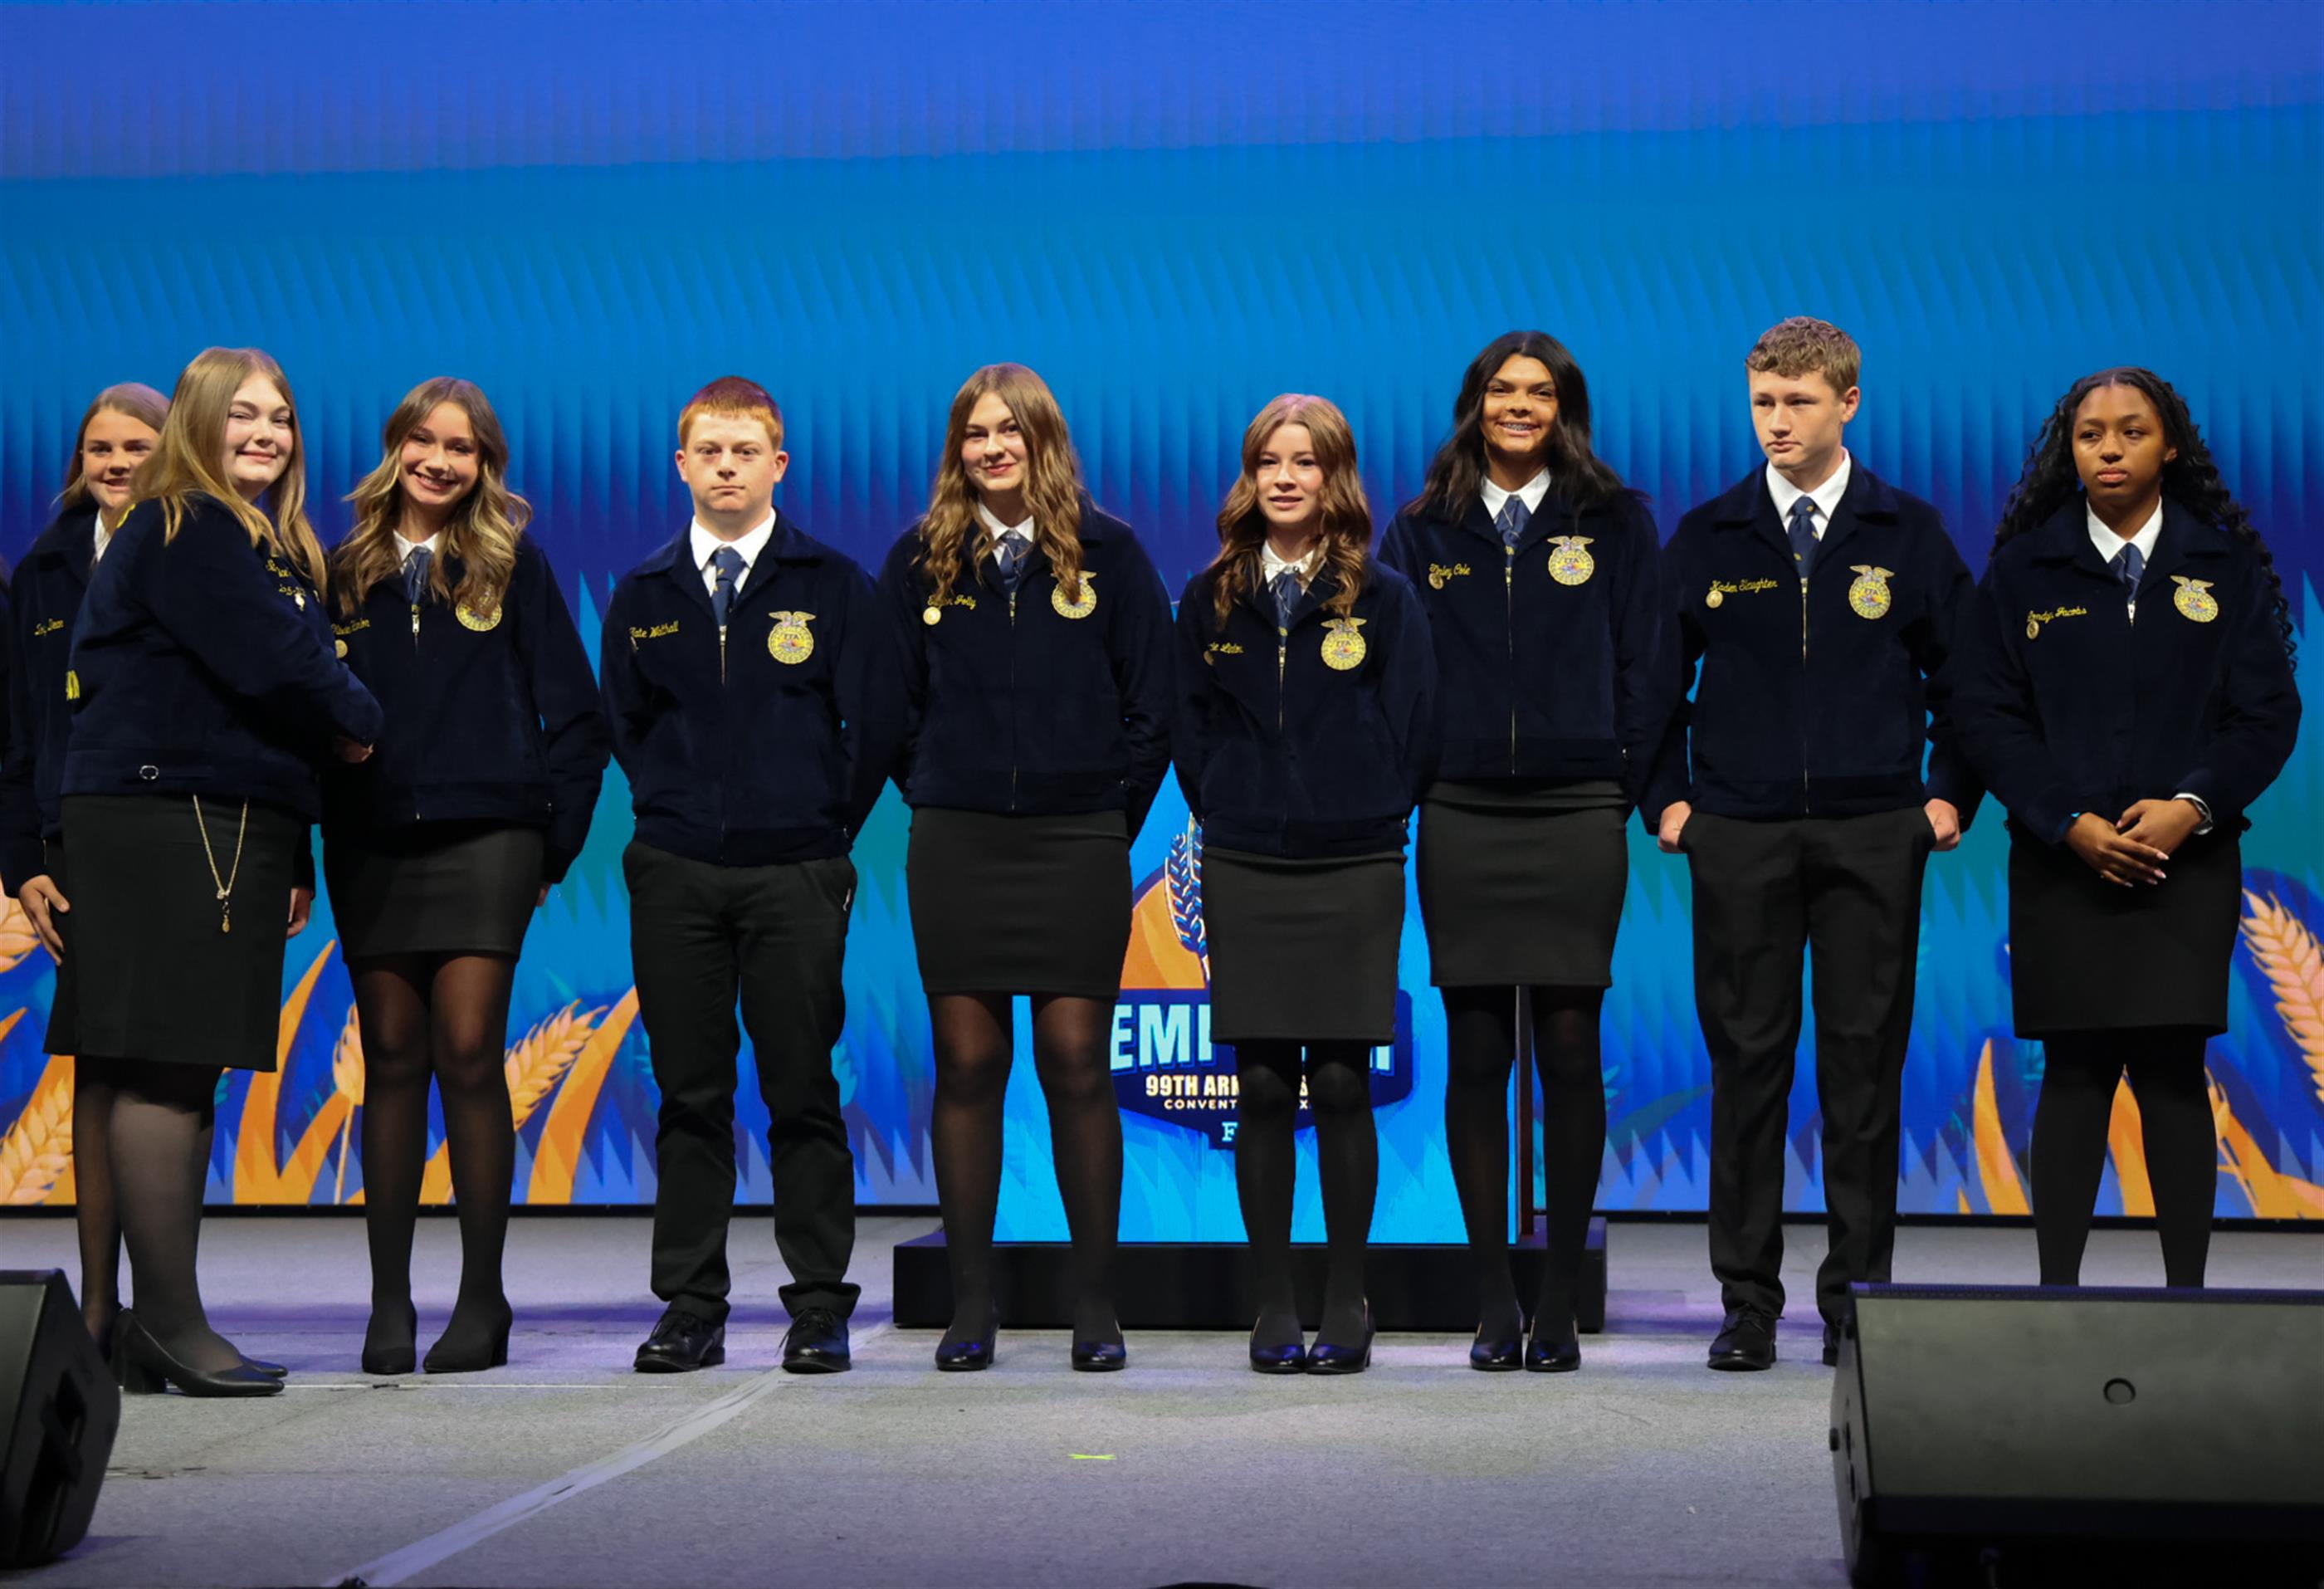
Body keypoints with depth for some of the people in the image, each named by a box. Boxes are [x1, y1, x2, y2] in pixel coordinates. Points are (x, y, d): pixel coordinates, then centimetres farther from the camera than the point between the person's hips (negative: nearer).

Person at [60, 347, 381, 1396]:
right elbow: (275, 665, -18)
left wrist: (293, 859, 14)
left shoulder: (272, 547, 23)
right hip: (162, 823, -9)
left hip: (229, 827, 9)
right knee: (166, 1072, -9)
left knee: (188, 1074, 8)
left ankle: (161, 1325, 11)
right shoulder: (185, 530, -6)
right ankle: (169, 1322, -7)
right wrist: (359, 721, 1)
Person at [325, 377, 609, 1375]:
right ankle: (389, 1302, 7)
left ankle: (482, 1298, 0)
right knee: (392, 1062, 2)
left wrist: (555, 839, 1)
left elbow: (575, 712, 6)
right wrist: (315, 831, 2)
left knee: (468, 1055, -8)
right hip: (369, 845, 2)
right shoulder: (348, 572, 12)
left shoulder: (511, 564, 6)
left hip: (482, 837, -2)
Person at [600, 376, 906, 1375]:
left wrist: (824, 825, 4)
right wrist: (676, 811, 9)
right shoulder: (644, 596, 10)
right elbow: (621, 721, 17)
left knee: (802, 1095, 0)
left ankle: (820, 1309, 8)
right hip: (675, 878, 2)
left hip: (795, 877, -2)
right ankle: (691, 1309, 11)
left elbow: (878, 720, 2)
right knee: (690, 1095, 5)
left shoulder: (832, 585, 2)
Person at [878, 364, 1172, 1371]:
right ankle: (970, 1304, 8)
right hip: (955, 846, 2)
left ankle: (1096, 1306, 5)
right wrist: (934, 796, 7)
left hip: (1076, 844, -1)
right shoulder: (921, 558, 8)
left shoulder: (1105, 551, 3)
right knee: (967, 1065, 1)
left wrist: (1113, 817, 2)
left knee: (1076, 1064, -3)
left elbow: (1151, 701, 5)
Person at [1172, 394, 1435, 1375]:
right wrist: (1229, 815, 7)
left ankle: (1346, 1306, 9)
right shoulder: (1212, 598, 8)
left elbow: (1413, 731, 4)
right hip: (1243, 876, 2)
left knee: (1341, 1084, -1)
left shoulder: (1383, 598, 2)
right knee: (1263, 1089, 2)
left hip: (1354, 871, -2)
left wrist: (1368, 817, 3)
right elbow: (1188, 726, 13)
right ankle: (1273, 1306, 9)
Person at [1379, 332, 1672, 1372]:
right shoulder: (1426, 529, 10)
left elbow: (1643, 666, 5)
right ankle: (1493, 1300, 9)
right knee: (1476, 1054, 2)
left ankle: (1561, 1303, 7)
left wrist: (1628, 787, -1)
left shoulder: (1613, 523, 7)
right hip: (1461, 818, 1)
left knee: (1569, 1048, -1)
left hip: (1576, 816, -1)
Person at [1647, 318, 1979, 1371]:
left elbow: (1961, 674, 10)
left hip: (1872, 836, 0)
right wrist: (1665, 799, 3)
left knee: (1865, 1065, 2)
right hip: (1738, 838, 0)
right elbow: (1656, 678, 11)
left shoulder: (1908, 534, 6)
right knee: (1748, 1062, 2)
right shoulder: (1707, 537, 6)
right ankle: (1748, 1302, 9)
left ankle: (1857, 1296, 11)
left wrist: (1950, 794, 2)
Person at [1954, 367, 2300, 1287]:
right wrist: (2071, 824, -10)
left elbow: (2267, 713, 3)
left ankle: (2187, 1292, 2)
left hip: (2187, 857, 0)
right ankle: (2055, 1293, 3)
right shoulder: (2025, 566, 7)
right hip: (2063, 859, 0)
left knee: (2173, 1073, -3)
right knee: (2074, 1075, -1)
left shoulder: (2225, 564, 7)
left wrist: (2191, 807, -12)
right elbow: (1990, 716, 2)